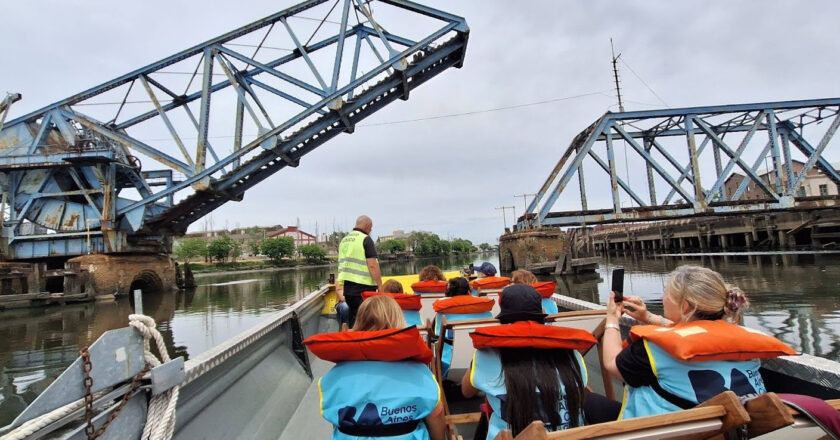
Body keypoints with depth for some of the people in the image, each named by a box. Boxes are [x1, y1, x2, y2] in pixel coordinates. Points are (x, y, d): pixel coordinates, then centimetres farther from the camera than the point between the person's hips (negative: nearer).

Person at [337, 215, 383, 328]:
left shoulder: (344, 240, 14)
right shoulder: (365, 239, -9)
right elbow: (372, 265, -16)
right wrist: (380, 286, -13)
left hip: (346, 286, 7)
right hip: (363, 288, -7)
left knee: (352, 320, 15)